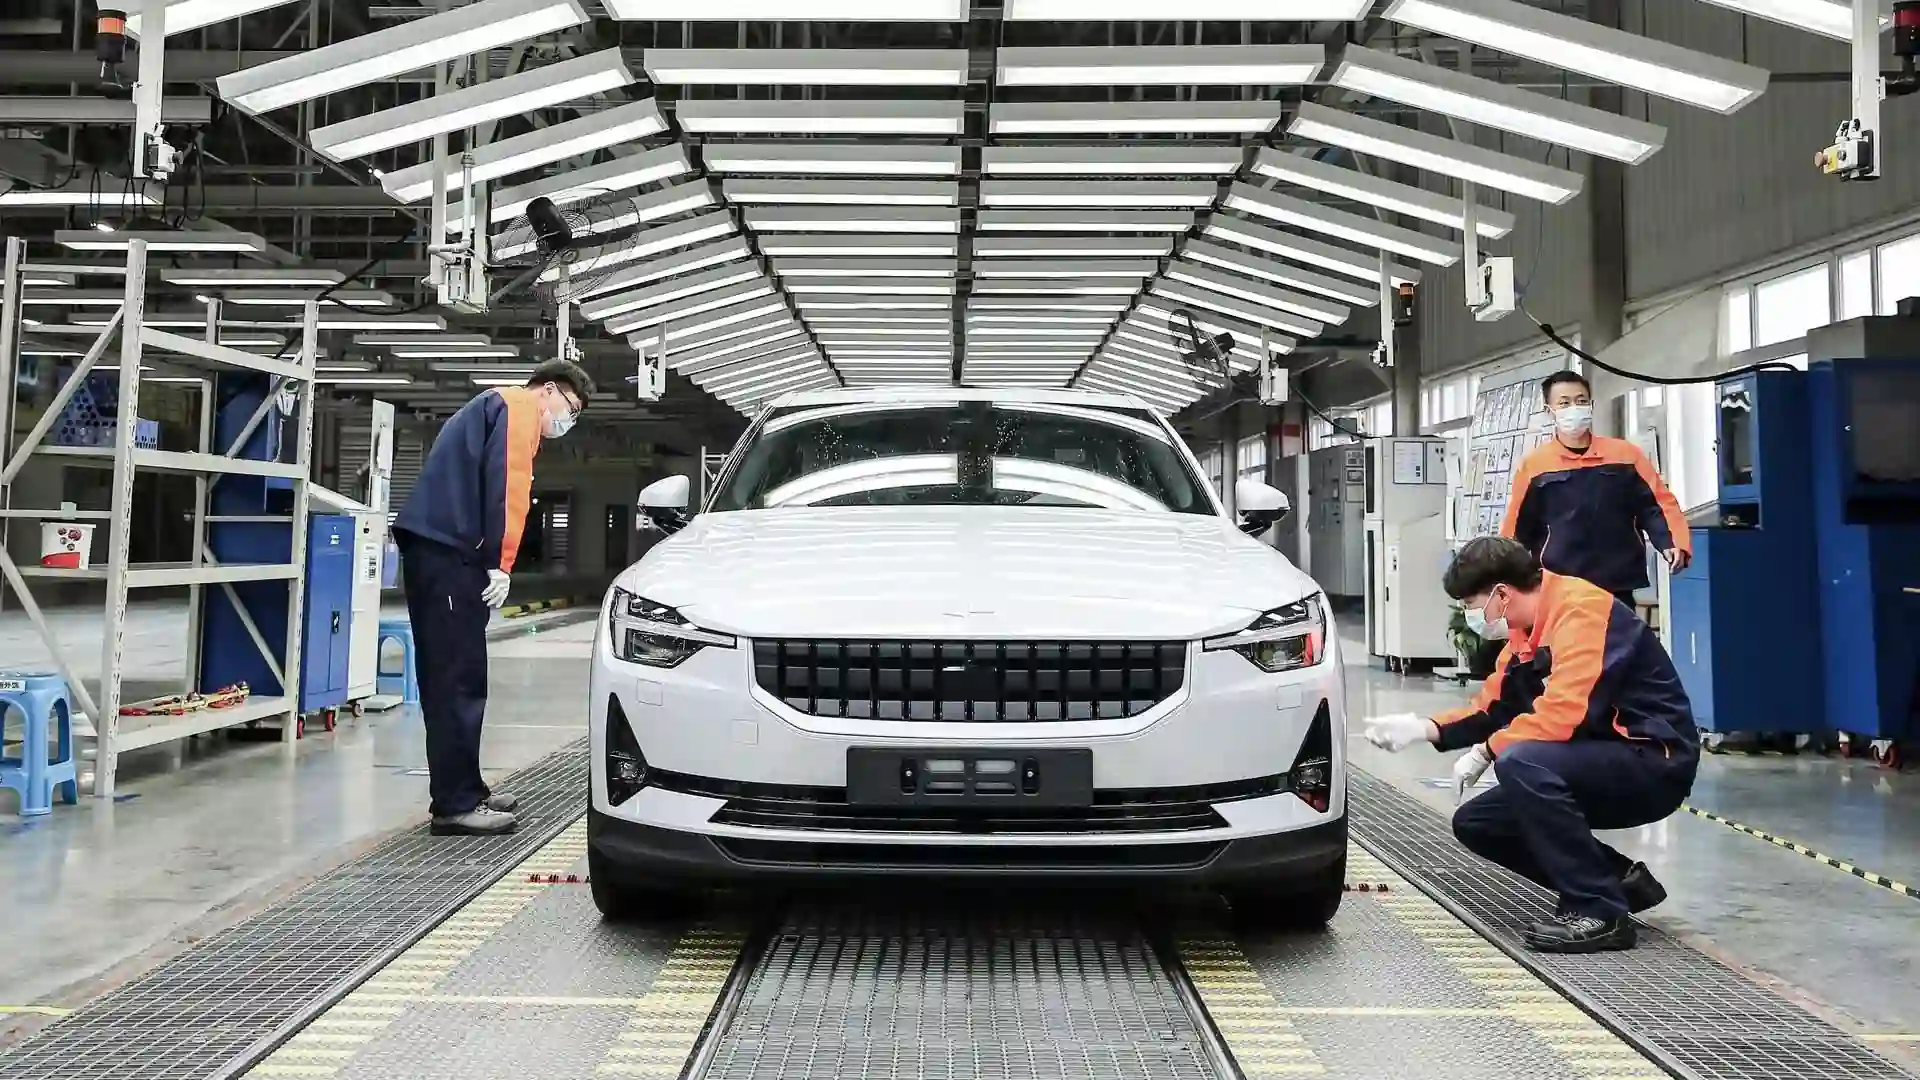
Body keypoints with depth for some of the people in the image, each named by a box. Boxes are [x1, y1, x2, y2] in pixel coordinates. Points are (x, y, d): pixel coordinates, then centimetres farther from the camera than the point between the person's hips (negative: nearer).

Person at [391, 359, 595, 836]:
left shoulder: (491, 407, 30)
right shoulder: (519, 406, 0)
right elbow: (506, 483, -14)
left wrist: (490, 561, 14)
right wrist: (501, 563, -14)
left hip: (433, 545, 10)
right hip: (447, 548, -10)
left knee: (448, 677, 13)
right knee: (459, 679, -10)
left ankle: (463, 791, 20)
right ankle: (456, 805, -8)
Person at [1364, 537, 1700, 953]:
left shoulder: (1580, 610, -20)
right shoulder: (1526, 630, 9)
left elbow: (1563, 714, -30)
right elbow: (1493, 708, 14)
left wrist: (1486, 751, -19)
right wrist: (1425, 728, 0)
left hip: (1656, 764, -10)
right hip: (1600, 763, 10)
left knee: (1521, 763, -33)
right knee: (1475, 823, 5)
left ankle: (1601, 912, -21)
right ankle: (1619, 880, 9)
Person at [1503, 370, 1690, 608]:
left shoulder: (1626, 454, 5)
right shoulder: (1534, 464, 1)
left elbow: (1655, 504, 5)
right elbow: (1517, 528, 4)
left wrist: (1673, 544, -12)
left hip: (1618, 588, 2)